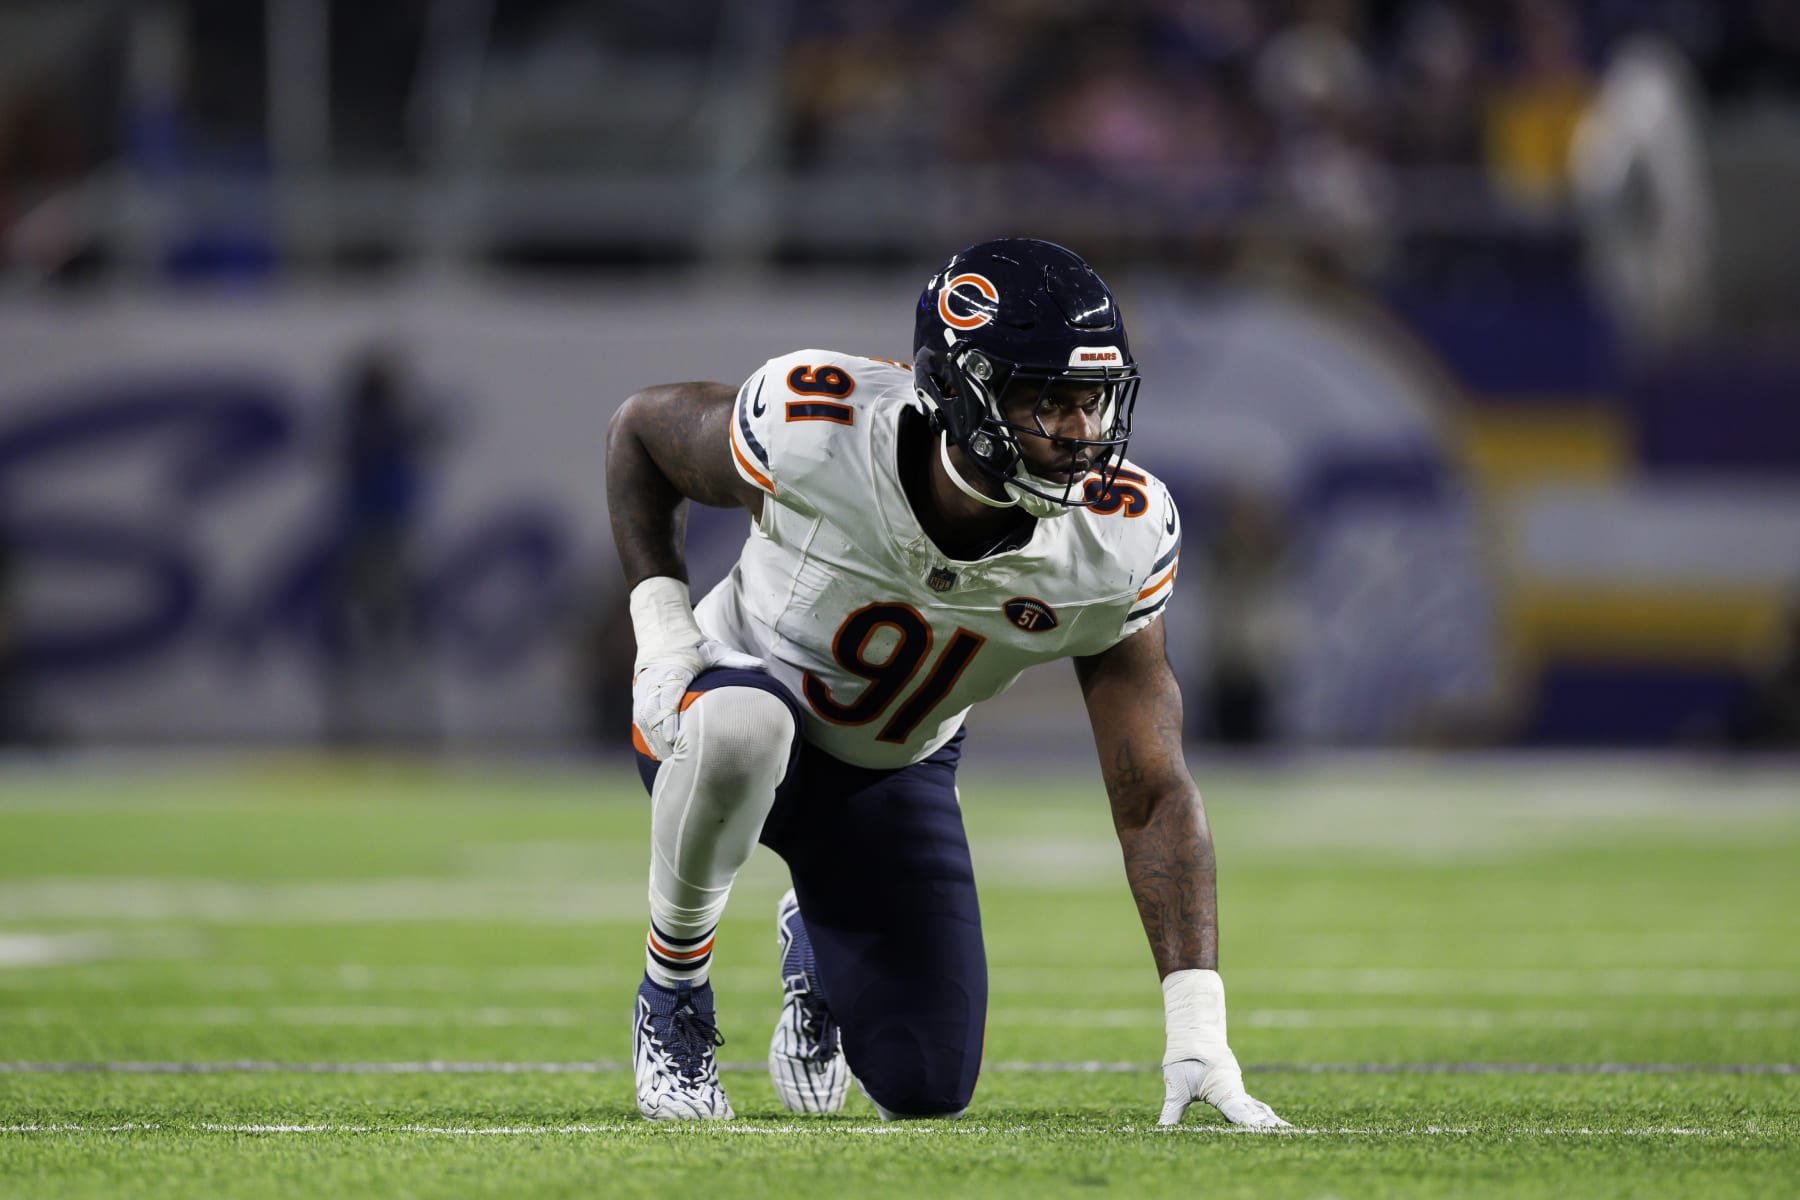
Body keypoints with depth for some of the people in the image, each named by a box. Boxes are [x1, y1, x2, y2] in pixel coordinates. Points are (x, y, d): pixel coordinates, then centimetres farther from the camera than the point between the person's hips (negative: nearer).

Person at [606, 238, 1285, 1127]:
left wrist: (1198, 1026, -28)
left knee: (926, 1088, -2)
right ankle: (673, 989, -13)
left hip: (897, 766, 3)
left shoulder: (1116, 543, -25)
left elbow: (1153, 796, -21)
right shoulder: (815, 434, -33)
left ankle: (815, 945, 35)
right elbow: (641, 429, -9)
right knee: (740, 728, -42)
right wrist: (660, 622, -20)